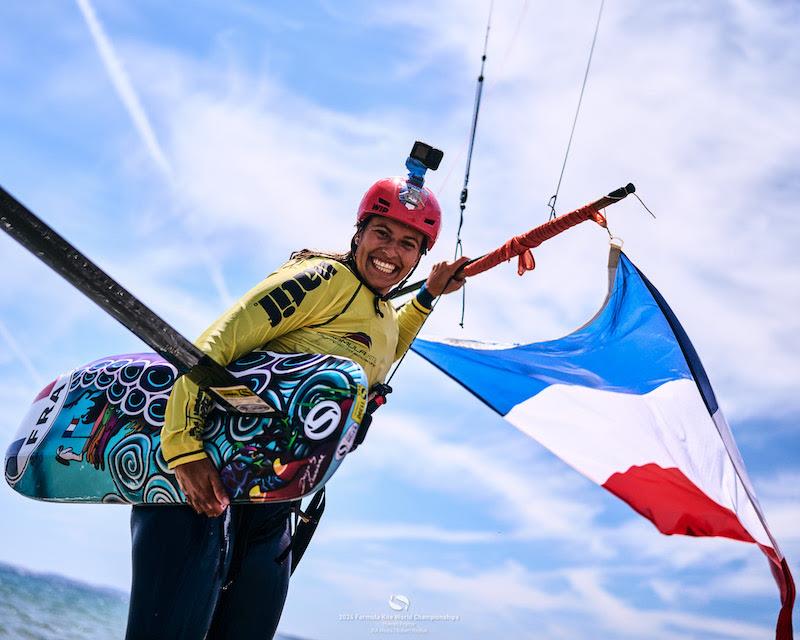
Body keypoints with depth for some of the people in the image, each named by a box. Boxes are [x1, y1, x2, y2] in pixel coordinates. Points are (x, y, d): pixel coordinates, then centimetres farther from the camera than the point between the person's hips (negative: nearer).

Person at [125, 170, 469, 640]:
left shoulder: (386, 319, 17)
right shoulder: (328, 279, -10)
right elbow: (216, 343, -19)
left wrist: (430, 295, 34)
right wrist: (185, 446, -30)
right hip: (211, 476, -8)